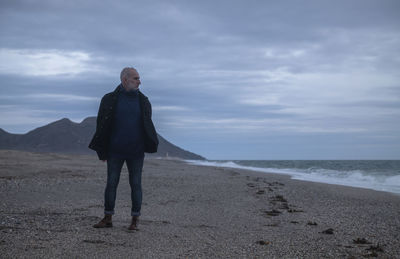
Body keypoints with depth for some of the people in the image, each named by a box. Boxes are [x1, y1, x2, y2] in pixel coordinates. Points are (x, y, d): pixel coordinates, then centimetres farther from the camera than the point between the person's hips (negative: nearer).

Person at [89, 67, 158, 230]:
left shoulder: (143, 101, 7)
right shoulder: (110, 100, 1)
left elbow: (148, 125, 12)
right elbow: (101, 125, 3)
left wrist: (149, 146, 2)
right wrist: (102, 151, 0)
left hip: (136, 151, 1)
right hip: (115, 151, -1)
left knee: (136, 184, 2)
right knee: (111, 183, 3)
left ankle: (135, 220, 9)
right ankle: (108, 218, 11)